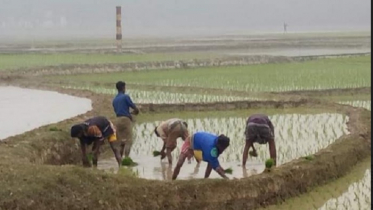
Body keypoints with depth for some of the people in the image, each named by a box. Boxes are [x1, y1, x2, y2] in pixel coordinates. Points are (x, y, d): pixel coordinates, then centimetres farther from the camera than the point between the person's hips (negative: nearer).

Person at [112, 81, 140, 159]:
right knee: (129, 140, -9)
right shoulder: (125, 97, -7)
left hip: (118, 120, 7)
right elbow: (135, 108, -6)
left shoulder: (114, 99, 16)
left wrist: (130, 113, 22)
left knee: (122, 141, 13)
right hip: (126, 119, -7)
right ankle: (126, 158, -20)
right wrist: (136, 112, 17)